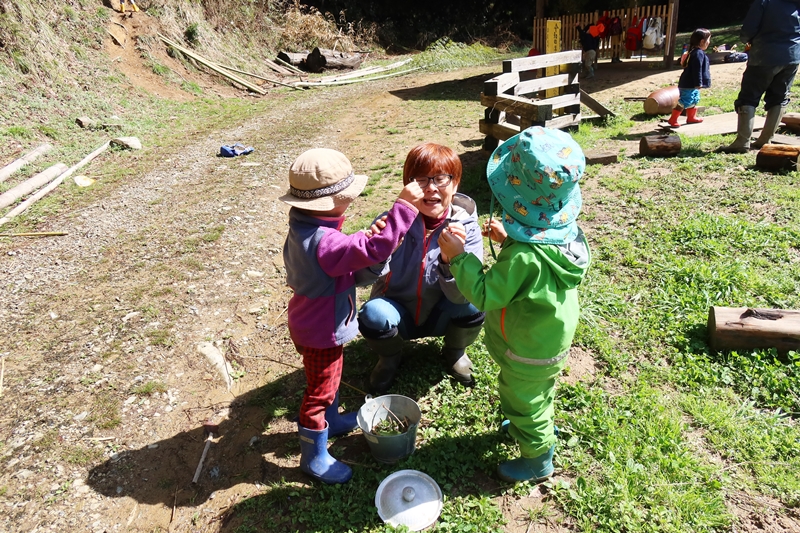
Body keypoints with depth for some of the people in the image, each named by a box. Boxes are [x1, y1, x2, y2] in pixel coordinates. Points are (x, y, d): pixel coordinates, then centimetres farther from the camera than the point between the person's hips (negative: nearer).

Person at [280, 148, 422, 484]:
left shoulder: (302, 225, -5)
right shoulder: (325, 243, -37)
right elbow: (376, 248, -44)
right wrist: (405, 204, -41)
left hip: (311, 323, 9)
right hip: (321, 333, -9)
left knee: (329, 379, 30)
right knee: (319, 392, 9)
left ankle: (331, 421, 54)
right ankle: (314, 458, 30)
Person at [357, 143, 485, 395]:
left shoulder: (465, 225, -19)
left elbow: (461, 295, -25)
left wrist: (451, 259, -45)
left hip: (440, 315, 1)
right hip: (399, 313, 0)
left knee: (473, 304, -28)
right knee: (373, 314, -31)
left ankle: (455, 352, 6)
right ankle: (390, 357, 5)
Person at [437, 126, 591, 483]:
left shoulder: (524, 257, -42)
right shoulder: (565, 229, -14)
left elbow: (484, 295, -30)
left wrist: (458, 257, -25)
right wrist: (508, 238, -5)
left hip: (527, 352, -8)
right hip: (552, 338, 8)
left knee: (522, 402, 19)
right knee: (539, 390, 34)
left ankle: (538, 461, 44)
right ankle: (542, 429, 63)